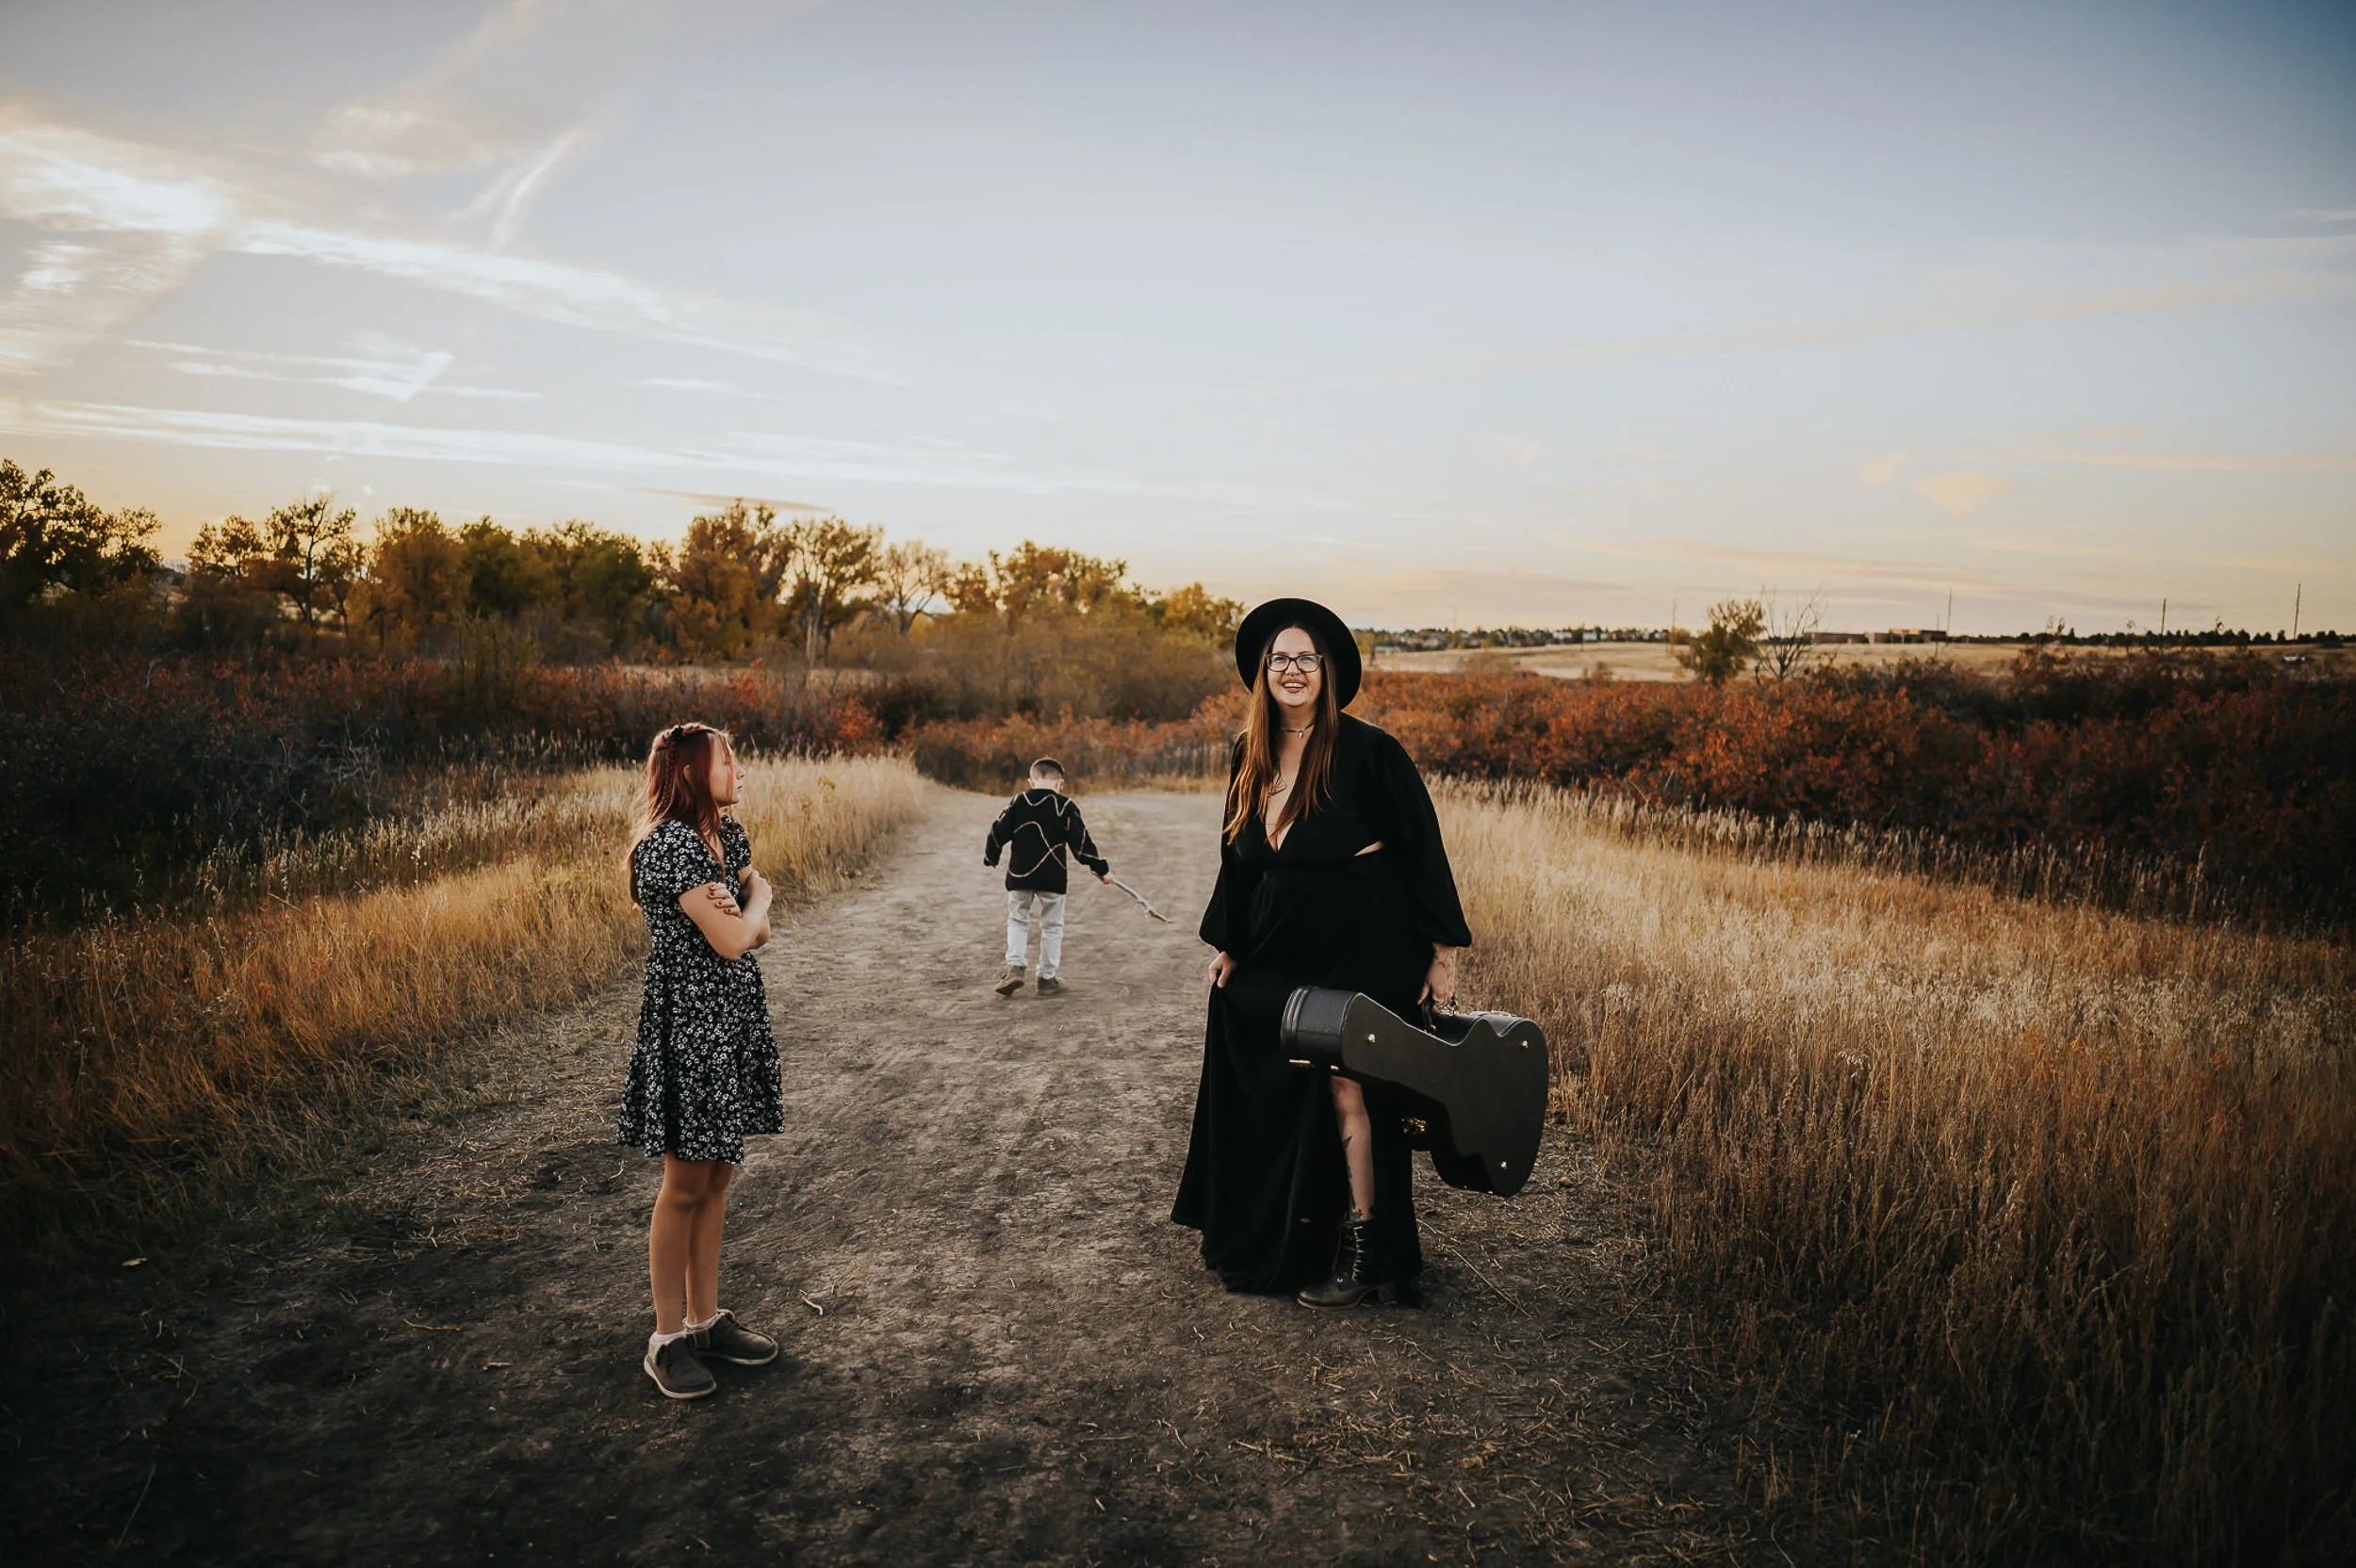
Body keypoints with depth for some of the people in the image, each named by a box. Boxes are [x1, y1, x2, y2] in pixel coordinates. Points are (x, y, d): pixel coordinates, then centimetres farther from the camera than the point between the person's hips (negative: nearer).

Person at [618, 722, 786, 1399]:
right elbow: (731, 942, -20)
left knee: (717, 1174, 14)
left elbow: (760, 934, 9)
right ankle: (666, 1340, 13)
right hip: (686, 1019, -8)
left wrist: (735, 908, -11)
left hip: (732, 1014, 9)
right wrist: (757, 897, -1)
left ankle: (705, 1318, 26)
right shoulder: (670, 844, -19)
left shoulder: (728, 835, 10)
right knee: (685, 1184, 0)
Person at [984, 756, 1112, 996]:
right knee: (1052, 926, 11)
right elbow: (1081, 842, -2)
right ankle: (1047, 978, 13)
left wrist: (990, 858, 24)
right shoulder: (1065, 807, -4)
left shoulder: (1018, 803, 2)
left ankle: (1015, 967, -2)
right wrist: (1101, 868, 9)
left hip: (1019, 876, 2)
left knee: (1017, 920, 16)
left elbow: (998, 832, 5)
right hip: (1052, 878, -1)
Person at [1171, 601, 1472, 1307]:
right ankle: (1271, 1241, 30)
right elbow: (1238, 858, 15)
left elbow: (1423, 848, -10)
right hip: (1279, 950, 6)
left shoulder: (1368, 751, -12)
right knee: (1269, 1098, 13)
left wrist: (1442, 951, -11)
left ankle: (1362, 1255, 11)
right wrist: (1227, 945, 16)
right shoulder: (1251, 756, 6)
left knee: (1346, 1088, -2)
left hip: (1363, 949, -6)